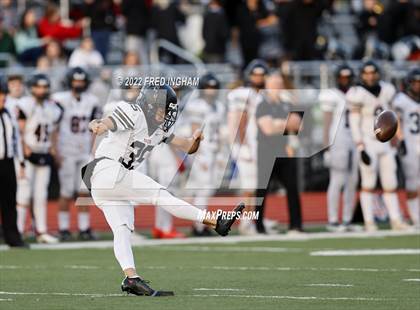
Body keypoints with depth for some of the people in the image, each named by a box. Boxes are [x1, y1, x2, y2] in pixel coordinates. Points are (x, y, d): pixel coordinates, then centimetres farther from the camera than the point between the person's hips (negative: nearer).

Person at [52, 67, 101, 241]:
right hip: (66, 153, -4)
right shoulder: (61, 100, -9)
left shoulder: (91, 101, 5)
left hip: (84, 152, 4)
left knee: (84, 191, 4)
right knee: (66, 193, -2)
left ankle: (84, 228, 9)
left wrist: (90, 150, 8)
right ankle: (63, 229, 7)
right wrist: (56, 152, -9)